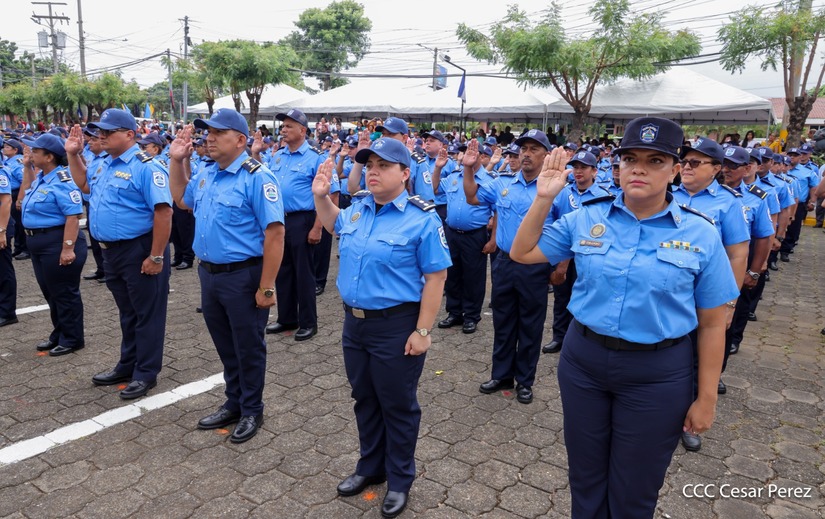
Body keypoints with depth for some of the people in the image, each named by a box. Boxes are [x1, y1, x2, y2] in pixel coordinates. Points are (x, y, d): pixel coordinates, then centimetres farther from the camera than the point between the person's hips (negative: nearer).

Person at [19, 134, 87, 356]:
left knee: (64, 293, 0)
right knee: (51, 293, 18)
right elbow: (28, 191, 34)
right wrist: (27, 167, 19)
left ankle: (72, 339, 12)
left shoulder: (62, 181, -19)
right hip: (39, 244, 11)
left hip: (57, 243, -11)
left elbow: (73, 216, -26)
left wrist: (68, 248, -30)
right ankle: (59, 335, 30)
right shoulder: (41, 177, 11)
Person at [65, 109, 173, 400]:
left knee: (146, 313, 3)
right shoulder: (106, 165, 13)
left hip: (140, 250, -9)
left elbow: (163, 211, -24)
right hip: (112, 251, 9)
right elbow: (85, 186, 33)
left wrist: (156, 256, -25)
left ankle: (146, 373, 14)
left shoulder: (145, 166, -17)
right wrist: (73, 155, 19)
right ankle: (128, 365, 33)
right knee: (127, 312, 19)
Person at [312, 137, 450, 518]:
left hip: (396, 326, -6)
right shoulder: (357, 206, 4)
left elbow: (435, 277, -15)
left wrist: (422, 331, -17)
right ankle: (370, 467, 41)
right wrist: (321, 196, 10)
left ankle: (399, 480, 30)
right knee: (364, 400, 20)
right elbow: (335, 225, 27)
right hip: (354, 321, 7)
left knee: (397, 406, 10)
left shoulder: (421, 218, -16)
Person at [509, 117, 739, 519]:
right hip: (582, 360, 2)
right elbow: (521, 254, 2)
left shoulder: (700, 234, -8)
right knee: (585, 478, 21)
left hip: (656, 375, -2)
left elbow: (711, 324, -4)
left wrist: (706, 397, -3)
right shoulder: (586, 219, -3)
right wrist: (543, 199, -8)